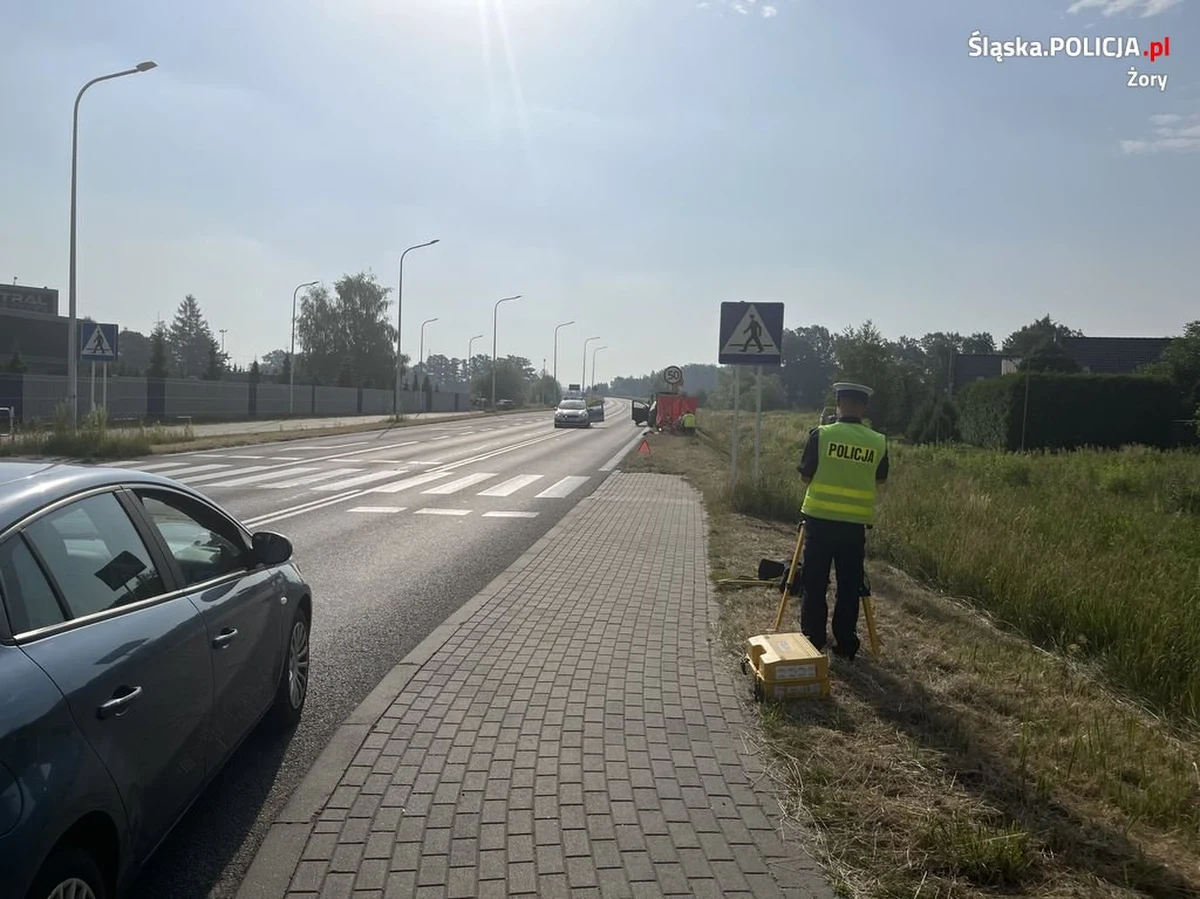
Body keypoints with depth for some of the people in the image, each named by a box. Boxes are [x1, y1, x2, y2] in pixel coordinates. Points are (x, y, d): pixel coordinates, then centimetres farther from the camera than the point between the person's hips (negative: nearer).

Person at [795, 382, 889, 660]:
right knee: (849, 586, 11)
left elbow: (805, 477, -1)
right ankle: (845, 645, 15)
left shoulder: (821, 434, -7)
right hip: (855, 523, 2)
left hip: (820, 519, -2)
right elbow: (879, 484, 10)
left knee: (814, 585, 7)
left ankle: (812, 642, 12)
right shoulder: (879, 442, 0)